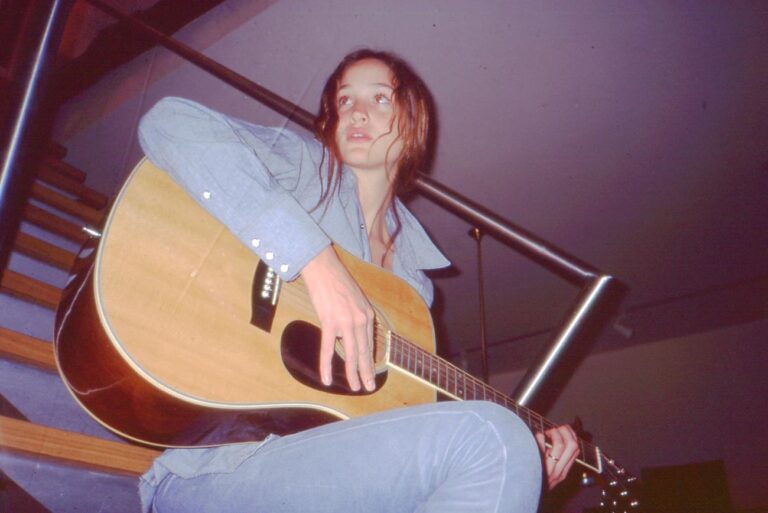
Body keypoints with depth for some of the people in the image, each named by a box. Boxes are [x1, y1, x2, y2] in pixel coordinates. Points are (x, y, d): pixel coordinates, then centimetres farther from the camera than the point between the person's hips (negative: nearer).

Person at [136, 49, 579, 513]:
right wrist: (315, 258, -22)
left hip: (323, 473, 5)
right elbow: (169, 123, -16)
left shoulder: (413, 277, 16)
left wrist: (525, 451, 8)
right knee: (488, 440, -24)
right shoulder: (302, 163, 2)